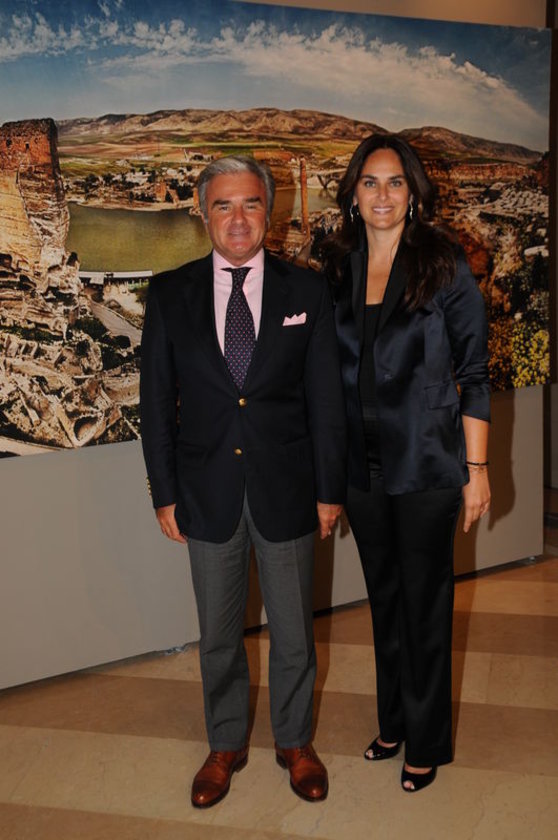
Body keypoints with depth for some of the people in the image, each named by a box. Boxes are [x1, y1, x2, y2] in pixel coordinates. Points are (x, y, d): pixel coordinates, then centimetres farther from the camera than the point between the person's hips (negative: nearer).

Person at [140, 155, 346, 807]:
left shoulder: (306, 290, -2)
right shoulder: (169, 294, -1)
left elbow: (325, 397, 0)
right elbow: (156, 400, 1)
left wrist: (330, 489, -1)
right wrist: (165, 493, -1)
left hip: (286, 490, 0)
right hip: (207, 494, 1)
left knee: (293, 631, 15)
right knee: (218, 635, 17)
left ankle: (295, 742, 39)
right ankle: (226, 745, 40)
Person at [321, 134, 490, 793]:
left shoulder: (445, 269, -7)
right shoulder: (337, 270, 5)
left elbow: (473, 376, -5)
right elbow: (328, 374, 9)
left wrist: (476, 469, -9)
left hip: (426, 466, -4)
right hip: (362, 466, 4)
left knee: (425, 603, 7)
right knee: (384, 597, 17)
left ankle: (426, 742, 27)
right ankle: (393, 721, 38)